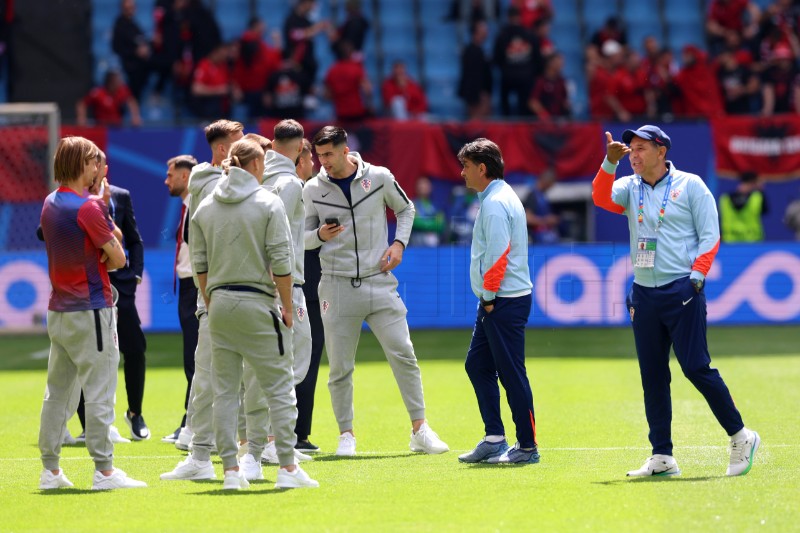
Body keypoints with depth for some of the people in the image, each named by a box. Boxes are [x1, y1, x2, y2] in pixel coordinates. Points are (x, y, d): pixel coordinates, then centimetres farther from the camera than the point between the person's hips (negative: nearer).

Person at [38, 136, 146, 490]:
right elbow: (118, 259, -11)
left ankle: (50, 470, 13)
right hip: (91, 309, -8)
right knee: (100, 392, -5)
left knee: (58, 391, 11)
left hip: (58, 310, 8)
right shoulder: (88, 207, -15)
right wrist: (104, 260, 7)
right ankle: (104, 470, -6)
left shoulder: (50, 204, 10)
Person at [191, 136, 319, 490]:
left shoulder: (205, 208, 7)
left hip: (219, 302, 4)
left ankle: (231, 470, 7)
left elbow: (199, 264, 8)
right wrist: (287, 306, 0)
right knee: (279, 388, 2)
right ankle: (288, 468, -1)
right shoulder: (268, 203, -5)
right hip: (257, 303, -4)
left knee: (224, 391, 8)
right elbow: (281, 262, -8)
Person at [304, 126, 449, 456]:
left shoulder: (379, 178, 0)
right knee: (340, 367, 1)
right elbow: (304, 238, 9)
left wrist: (399, 243, 1)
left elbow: (405, 209, 16)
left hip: (379, 280, 0)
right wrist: (320, 235, -14)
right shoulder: (313, 190, 1)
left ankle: (420, 431, 4)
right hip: (337, 286, 0)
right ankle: (346, 434, 13)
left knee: (403, 355, -3)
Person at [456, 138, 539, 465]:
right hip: (495, 301, 11)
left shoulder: (495, 204, -15)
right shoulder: (497, 198, 16)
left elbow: (498, 254, -21)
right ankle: (494, 439, 15)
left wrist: (489, 297, -15)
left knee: (511, 373, -6)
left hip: (505, 302, -11)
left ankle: (527, 446, -1)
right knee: (477, 365, 13)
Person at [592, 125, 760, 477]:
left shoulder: (690, 185, 1)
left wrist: (697, 275, -12)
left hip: (682, 291, -5)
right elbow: (601, 198, -7)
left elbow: (710, 235, -2)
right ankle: (662, 457, 9)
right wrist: (609, 164, -20)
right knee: (652, 377, 5)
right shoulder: (630, 188, 12)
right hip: (644, 295, 5)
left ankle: (740, 437, 1)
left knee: (696, 368, -11)